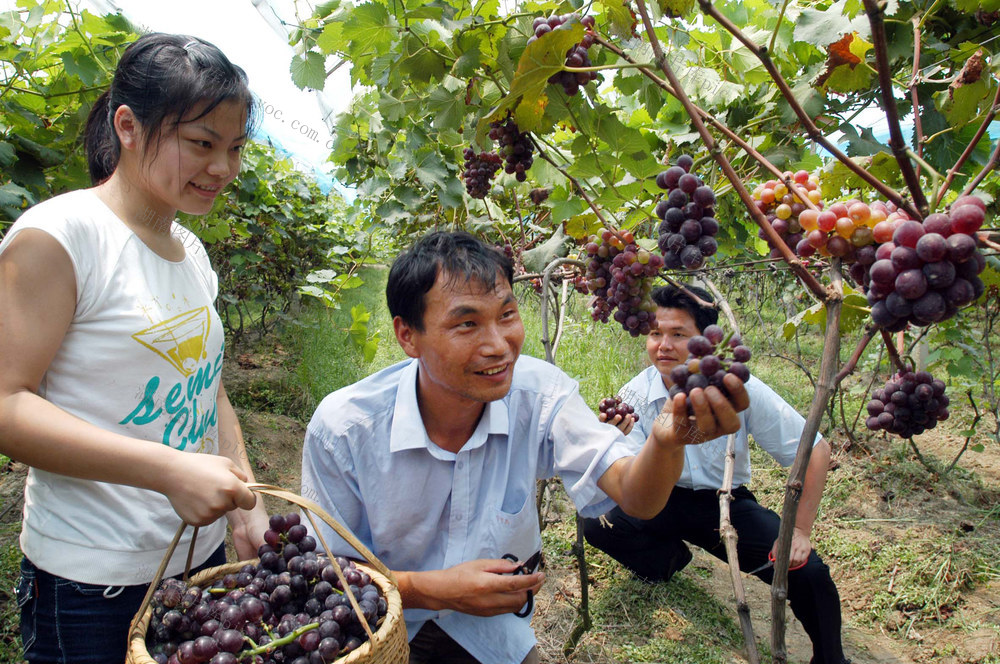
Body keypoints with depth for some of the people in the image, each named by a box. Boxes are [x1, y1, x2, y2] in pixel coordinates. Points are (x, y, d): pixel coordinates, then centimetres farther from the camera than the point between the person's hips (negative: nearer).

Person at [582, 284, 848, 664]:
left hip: (728, 502, -1)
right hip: (665, 501, 2)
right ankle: (670, 557, 10)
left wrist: (800, 531, -13)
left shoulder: (741, 390, -21)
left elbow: (815, 451, -11)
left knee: (809, 575, -21)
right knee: (597, 524, -24)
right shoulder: (635, 395, -16)